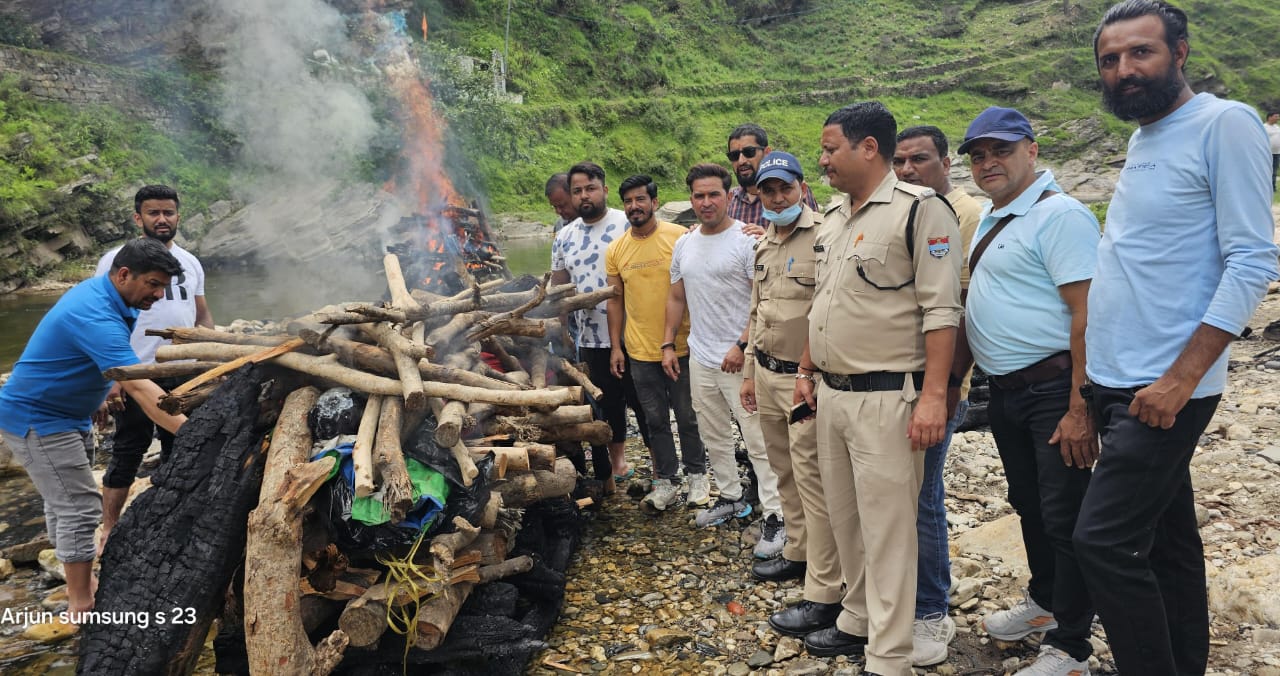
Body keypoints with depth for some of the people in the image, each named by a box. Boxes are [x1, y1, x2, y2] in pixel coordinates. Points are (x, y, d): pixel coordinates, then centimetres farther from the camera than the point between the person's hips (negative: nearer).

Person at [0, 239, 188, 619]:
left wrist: (100, 391, 13)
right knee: (79, 507, -9)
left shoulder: (102, 292, -1)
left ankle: (80, 583, 31)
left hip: (65, 414, 10)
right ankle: (82, 606, 1)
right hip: (36, 419, -10)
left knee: (66, 502, 18)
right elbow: (141, 389, -41)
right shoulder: (96, 317, -32)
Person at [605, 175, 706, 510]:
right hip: (640, 351, 3)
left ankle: (696, 474, 26)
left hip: (681, 346, -3)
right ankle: (666, 479, 24)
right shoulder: (616, 250, 2)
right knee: (655, 419, 11)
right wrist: (616, 347, 5)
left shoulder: (680, 237, -7)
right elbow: (616, 300, 8)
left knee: (688, 416, 9)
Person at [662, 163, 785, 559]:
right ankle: (732, 498, 33)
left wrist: (742, 345, -21)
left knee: (757, 441, -5)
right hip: (700, 359, 7)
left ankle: (775, 515, 2)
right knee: (714, 437, 17)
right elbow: (676, 298, 19)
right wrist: (668, 344, 13)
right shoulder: (683, 246, 10)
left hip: (740, 359, -7)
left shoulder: (746, 241, -11)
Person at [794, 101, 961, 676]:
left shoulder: (919, 210, -11)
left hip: (886, 399, -8)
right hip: (832, 395, 8)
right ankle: (858, 621, 33)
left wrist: (933, 395, -22)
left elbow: (941, 311, -17)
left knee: (886, 528, -2)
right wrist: (806, 372, 21)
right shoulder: (833, 221, 15)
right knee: (844, 518, 17)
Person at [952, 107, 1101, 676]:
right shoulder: (990, 219, 14)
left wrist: (1080, 409, -24)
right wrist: (953, 378, 19)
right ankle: (1043, 600, 40)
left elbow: (1088, 314, -21)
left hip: (1052, 389, -9)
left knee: (1064, 517, 0)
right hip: (1004, 391, 9)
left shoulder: (1059, 214, -14)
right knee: (1028, 504, 21)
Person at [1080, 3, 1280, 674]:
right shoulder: (1141, 141, 14)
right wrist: (1094, 376, 13)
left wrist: (1180, 378, -20)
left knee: (1103, 541, -11)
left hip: (1165, 390, -8)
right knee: (1169, 539, 15)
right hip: (1115, 383, 8)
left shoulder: (1223, 125, -10)